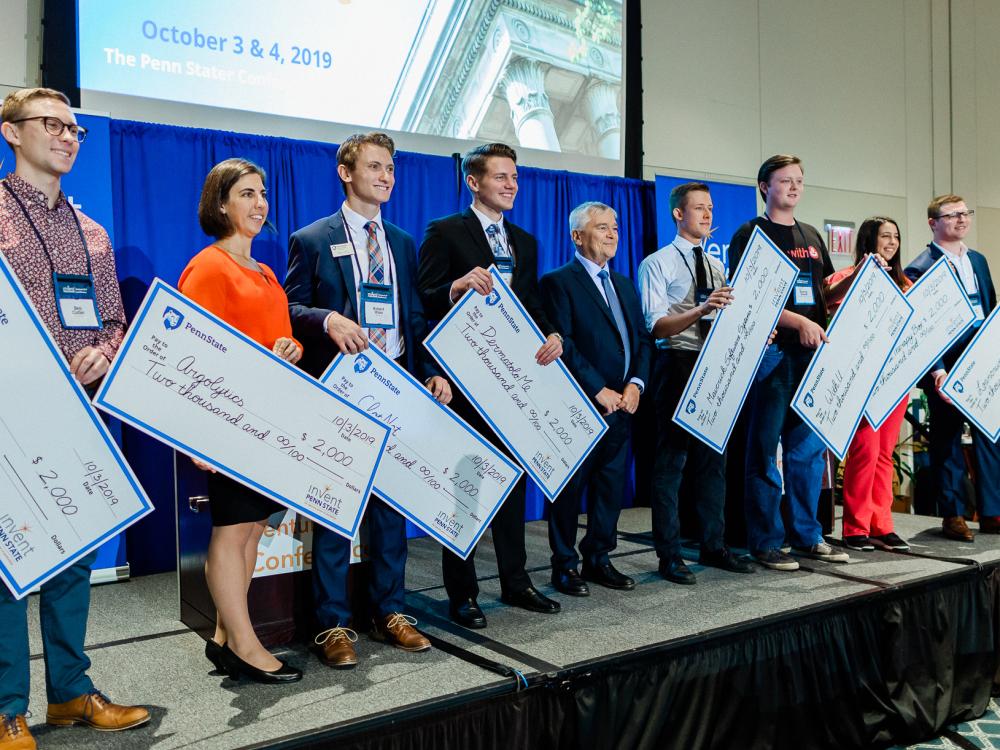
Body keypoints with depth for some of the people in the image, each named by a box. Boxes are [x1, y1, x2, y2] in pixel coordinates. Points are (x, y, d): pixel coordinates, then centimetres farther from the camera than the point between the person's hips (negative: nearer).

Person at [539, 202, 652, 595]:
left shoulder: (624, 284, 17)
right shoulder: (558, 282, -6)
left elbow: (643, 339, 13)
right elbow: (563, 345, -14)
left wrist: (635, 383, -4)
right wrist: (599, 390, -16)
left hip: (622, 404, 7)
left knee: (611, 486, 11)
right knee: (571, 487, 3)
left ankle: (598, 558, 23)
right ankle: (564, 565, 14)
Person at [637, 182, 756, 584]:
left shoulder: (717, 266, 16)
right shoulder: (657, 263, -4)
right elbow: (656, 326, -14)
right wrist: (700, 310, -28)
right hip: (678, 365, -6)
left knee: (714, 458, 11)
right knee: (671, 460, -2)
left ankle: (714, 546, 23)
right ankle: (669, 555, 7)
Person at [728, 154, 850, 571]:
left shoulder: (811, 237, 18)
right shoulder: (750, 235, -2)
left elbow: (826, 292, 22)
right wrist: (798, 321, -21)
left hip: (811, 352, 7)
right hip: (772, 352, -6)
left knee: (810, 447, 10)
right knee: (765, 450, -1)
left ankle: (807, 536, 21)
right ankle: (766, 541, 8)